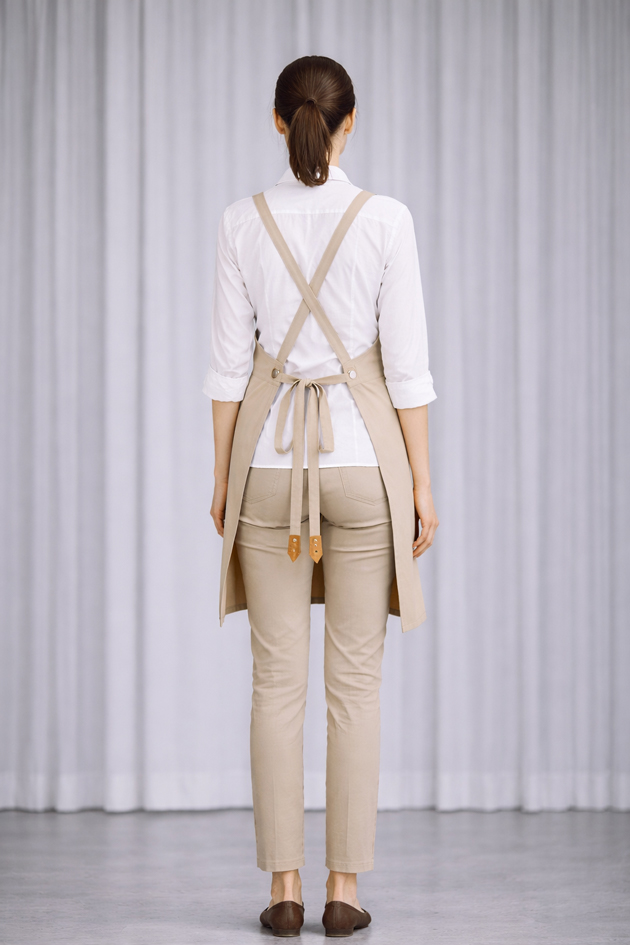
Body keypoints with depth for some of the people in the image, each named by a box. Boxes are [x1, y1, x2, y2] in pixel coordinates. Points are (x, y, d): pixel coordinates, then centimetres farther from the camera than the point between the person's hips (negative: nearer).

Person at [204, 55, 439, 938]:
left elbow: (228, 362, 0)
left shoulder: (243, 221, -1)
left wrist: (223, 476, 8)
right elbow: (407, 365, -7)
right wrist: (422, 484, -1)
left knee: (277, 680, 6)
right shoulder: (385, 219, -6)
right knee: (355, 681, 5)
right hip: (361, 457, -1)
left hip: (270, 460, 1)